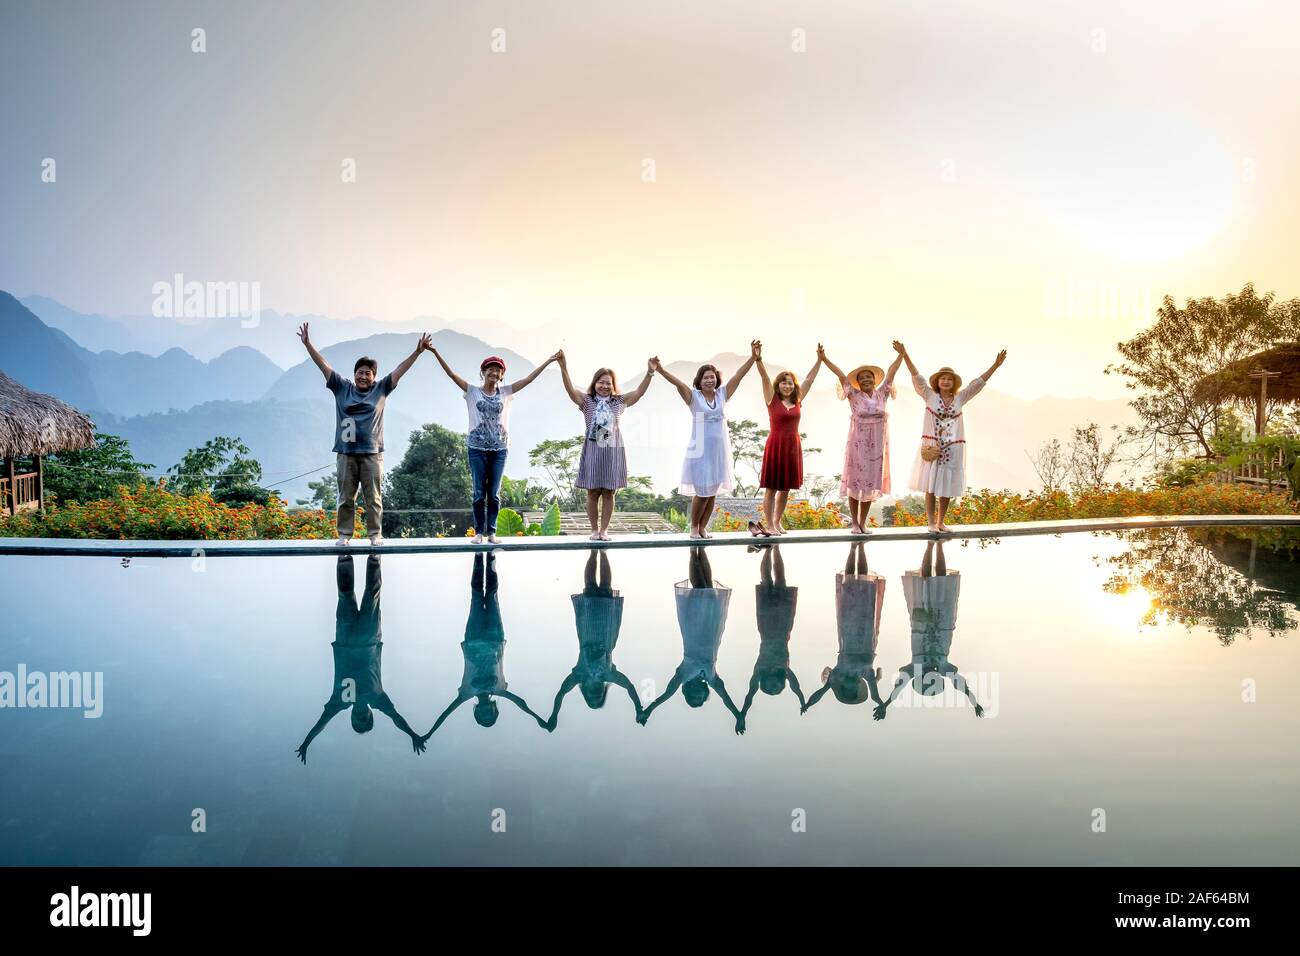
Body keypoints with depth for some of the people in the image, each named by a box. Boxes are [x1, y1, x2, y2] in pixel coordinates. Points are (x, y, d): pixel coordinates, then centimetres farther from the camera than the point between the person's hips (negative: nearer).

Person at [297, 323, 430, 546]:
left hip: (372, 453, -1)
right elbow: (323, 365, 6)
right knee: (346, 498, 6)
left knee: (373, 498, 3)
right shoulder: (342, 387, 7)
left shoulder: (381, 389, 6)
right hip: (346, 453, 1)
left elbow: (400, 370, 1)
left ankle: (375, 534, 9)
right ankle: (344, 534, 12)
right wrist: (308, 344, 1)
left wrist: (417, 352, -6)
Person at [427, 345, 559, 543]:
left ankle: (491, 532, 12)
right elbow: (451, 374, -6)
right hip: (477, 448, -2)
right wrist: (435, 352, -14)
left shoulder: (505, 392, 6)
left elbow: (528, 379, 5)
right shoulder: (473, 391, 1)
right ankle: (479, 531, 9)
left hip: (499, 449, 2)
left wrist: (549, 361, 3)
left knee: (494, 493, 5)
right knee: (479, 493, 2)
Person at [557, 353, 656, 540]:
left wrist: (650, 373, -16)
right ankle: (594, 530, 14)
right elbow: (571, 390, -13)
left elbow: (639, 392, -3)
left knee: (608, 493, 4)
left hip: (613, 450, 1)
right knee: (593, 493, 4)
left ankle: (604, 530, 12)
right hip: (592, 449, -1)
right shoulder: (587, 400, 2)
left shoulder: (619, 402, 7)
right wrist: (563, 368, -27)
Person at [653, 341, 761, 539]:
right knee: (701, 493, -3)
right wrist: (661, 370, -34)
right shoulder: (694, 396, -4)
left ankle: (703, 527, 22)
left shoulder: (722, 394, 5)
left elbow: (738, 376, -3)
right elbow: (678, 382, -19)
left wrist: (753, 358, -13)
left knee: (712, 493, 8)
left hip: (719, 450, 4)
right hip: (700, 451, -4)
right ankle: (694, 526, 17)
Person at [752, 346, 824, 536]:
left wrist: (820, 359, 14)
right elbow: (765, 377, -11)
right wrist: (758, 359, -23)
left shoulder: (798, 401, 10)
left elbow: (809, 379, 14)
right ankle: (768, 524, 3)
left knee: (786, 488, 11)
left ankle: (777, 522, 22)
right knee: (771, 488, -1)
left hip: (793, 447, 5)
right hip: (775, 446, -5)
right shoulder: (772, 399, -1)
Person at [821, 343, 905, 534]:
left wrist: (901, 354, 3)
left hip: (877, 446, 3)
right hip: (857, 445, -3)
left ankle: (862, 523, 15)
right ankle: (854, 522, 10)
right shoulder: (854, 396, -1)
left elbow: (891, 373, 7)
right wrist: (824, 359, -10)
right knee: (855, 483, 1)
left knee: (870, 484, 7)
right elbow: (841, 375, -6)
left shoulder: (881, 394, 7)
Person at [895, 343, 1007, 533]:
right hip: (932, 446, -3)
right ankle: (931, 523, 3)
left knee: (947, 486, 7)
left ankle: (941, 522, 17)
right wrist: (904, 355, -15)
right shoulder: (930, 396, 1)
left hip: (952, 448, 3)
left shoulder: (960, 398, 9)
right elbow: (917, 377, -6)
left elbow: (978, 383, 9)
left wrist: (995, 365, 5)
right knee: (931, 485, -2)